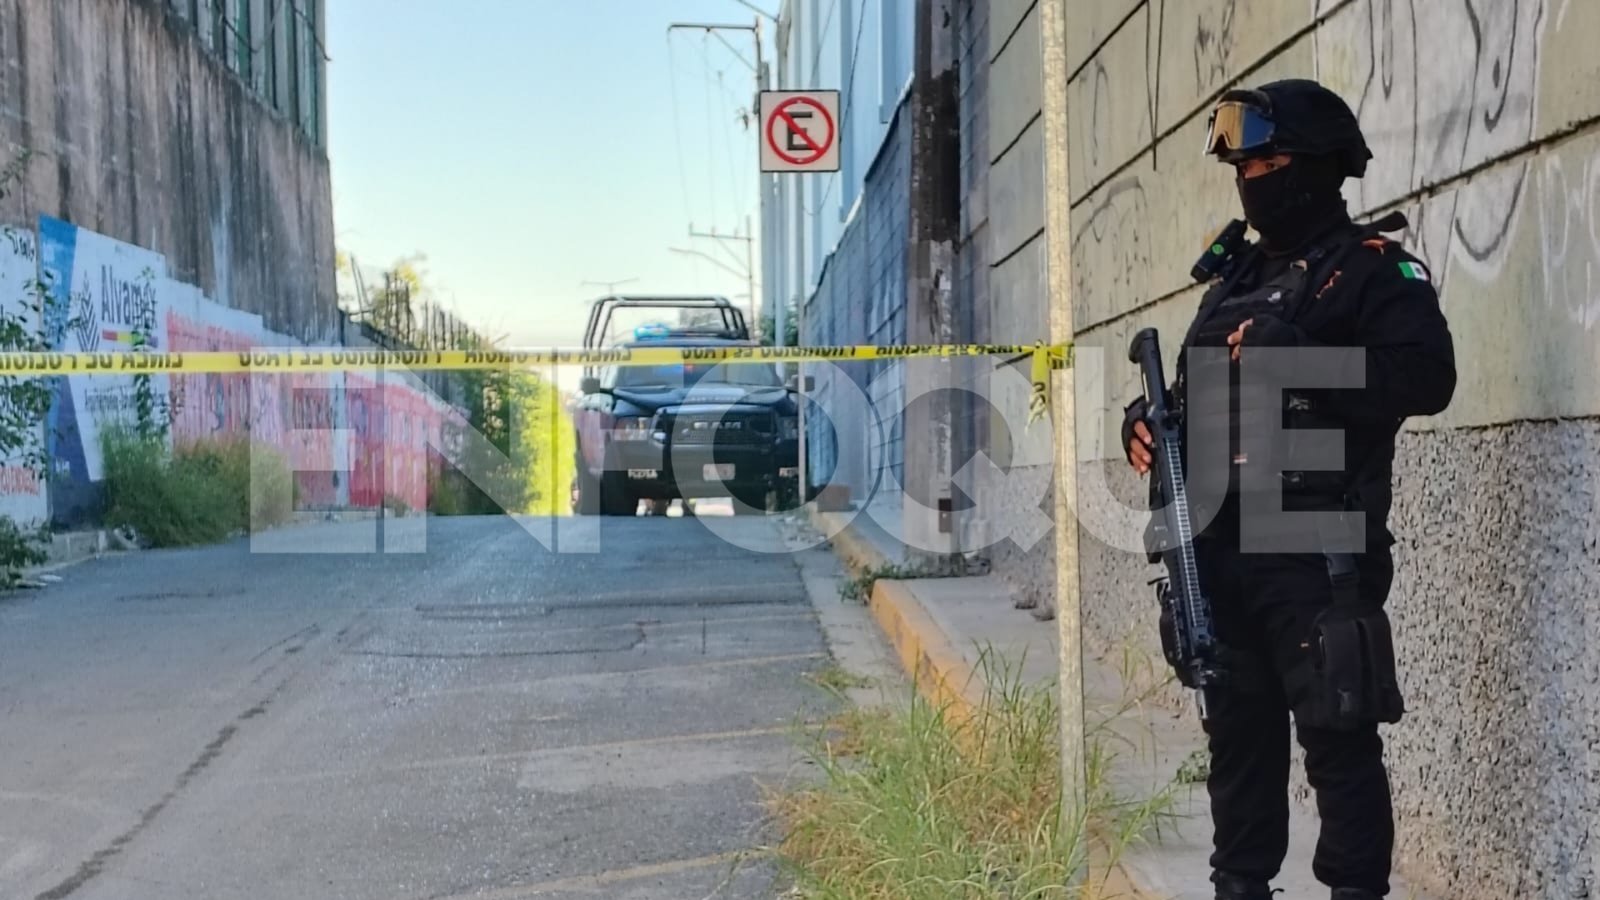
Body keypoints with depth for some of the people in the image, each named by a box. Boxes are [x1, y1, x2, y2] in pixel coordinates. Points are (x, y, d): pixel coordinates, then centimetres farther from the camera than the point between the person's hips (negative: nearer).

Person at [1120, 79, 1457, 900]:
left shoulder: (1371, 268, -2)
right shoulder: (1234, 279, 20)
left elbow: (1427, 378, -16)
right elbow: (1194, 393, 25)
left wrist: (1301, 358, -22)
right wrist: (1150, 422, 4)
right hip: (1223, 547, 7)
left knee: (1338, 737, -5)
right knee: (1239, 730, 13)